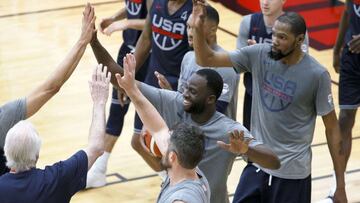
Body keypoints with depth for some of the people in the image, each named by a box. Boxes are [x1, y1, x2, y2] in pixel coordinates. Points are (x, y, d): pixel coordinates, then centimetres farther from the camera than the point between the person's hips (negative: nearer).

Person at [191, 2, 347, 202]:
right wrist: (198, 28, -23)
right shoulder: (259, 55, -5)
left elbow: (332, 128, -8)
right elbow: (207, 60, -3)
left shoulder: (317, 74, -15)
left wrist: (340, 186, -7)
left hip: (292, 172, -4)